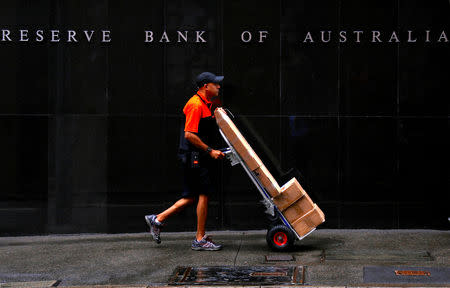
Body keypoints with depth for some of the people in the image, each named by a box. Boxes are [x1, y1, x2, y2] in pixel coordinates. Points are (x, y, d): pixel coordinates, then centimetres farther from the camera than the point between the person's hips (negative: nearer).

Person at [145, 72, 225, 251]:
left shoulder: (205, 104, 16)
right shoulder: (196, 105, -16)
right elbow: (189, 135, -21)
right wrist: (210, 151, -19)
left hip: (199, 157, 10)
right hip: (194, 157, -10)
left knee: (192, 197, 11)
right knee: (204, 194, -5)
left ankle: (157, 220, 17)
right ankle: (200, 239, 2)